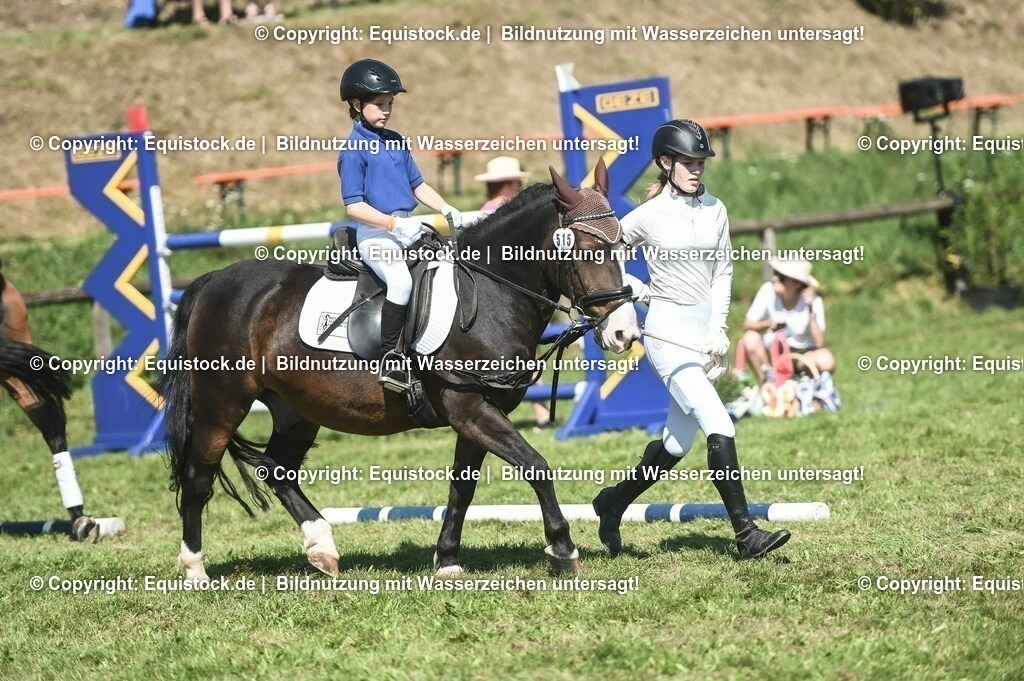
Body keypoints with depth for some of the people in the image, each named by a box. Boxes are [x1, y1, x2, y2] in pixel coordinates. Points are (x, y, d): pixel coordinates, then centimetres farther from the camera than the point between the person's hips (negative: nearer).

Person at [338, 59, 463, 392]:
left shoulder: (395, 142, 16)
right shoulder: (354, 150, -8)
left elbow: (417, 185, 22)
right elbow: (354, 206, -14)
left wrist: (446, 209, 6)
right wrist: (393, 223, -23)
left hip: (408, 230, 9)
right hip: (375, 234, -8)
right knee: (401, 279, -32)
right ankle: (390, 358, -29)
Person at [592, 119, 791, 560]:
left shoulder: (715, 211, 8)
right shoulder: (648, 216, -4)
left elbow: (723, 272, 11)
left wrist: (718, 329, 1)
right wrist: (634, 288, -3)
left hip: (706, 331, 6)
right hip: (668, 332, -6)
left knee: (678, 441, 11)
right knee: (720, 428, -16)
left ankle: (613, 503, 32)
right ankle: (746, 535, -16)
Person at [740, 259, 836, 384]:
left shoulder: (813, 301, -18)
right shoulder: (768, 290, -14)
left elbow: (819, 344, -23)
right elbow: (747, 325, -10)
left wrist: (811, 312, -32)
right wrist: (768, 324, -30)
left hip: (803, 355, -2)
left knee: (826, 361, -33)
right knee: (750, 338, -28)